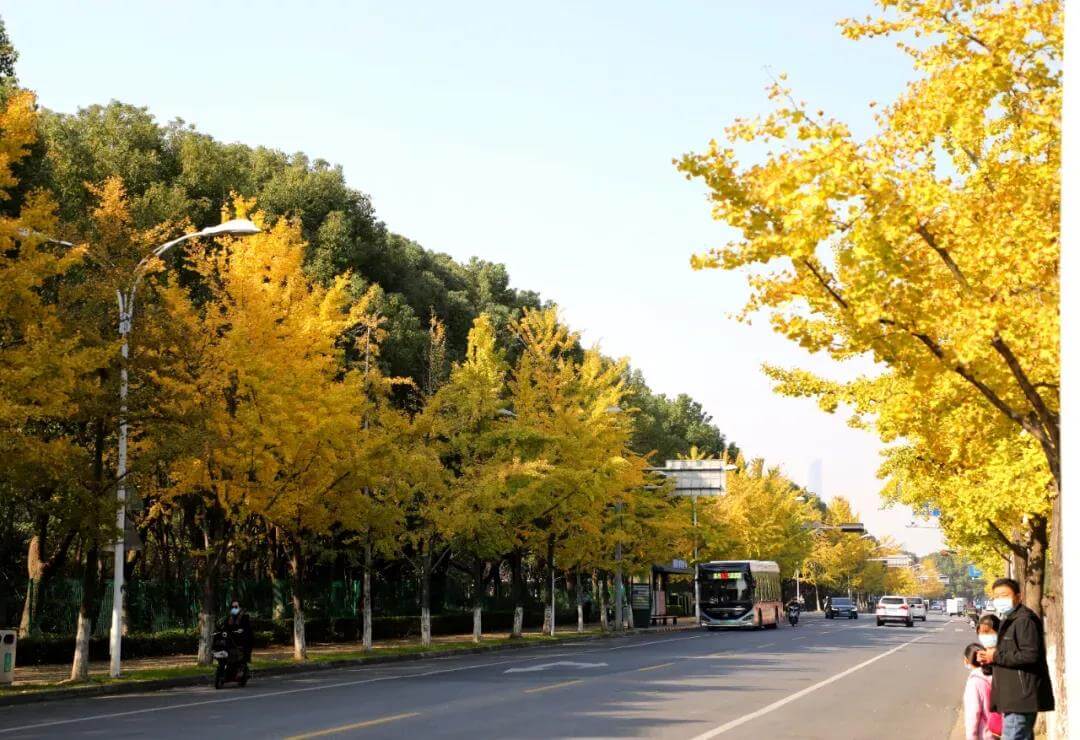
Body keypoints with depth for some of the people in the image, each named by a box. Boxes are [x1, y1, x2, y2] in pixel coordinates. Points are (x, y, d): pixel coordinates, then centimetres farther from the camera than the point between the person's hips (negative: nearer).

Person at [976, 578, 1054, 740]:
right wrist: (989, 658, 8)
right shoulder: (1008, 621, 21)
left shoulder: (1025, 620, -13)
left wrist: (996, 656, -16)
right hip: (1014, 696, 11)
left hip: (1022, 696, -11)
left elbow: (1030, 655, -23)